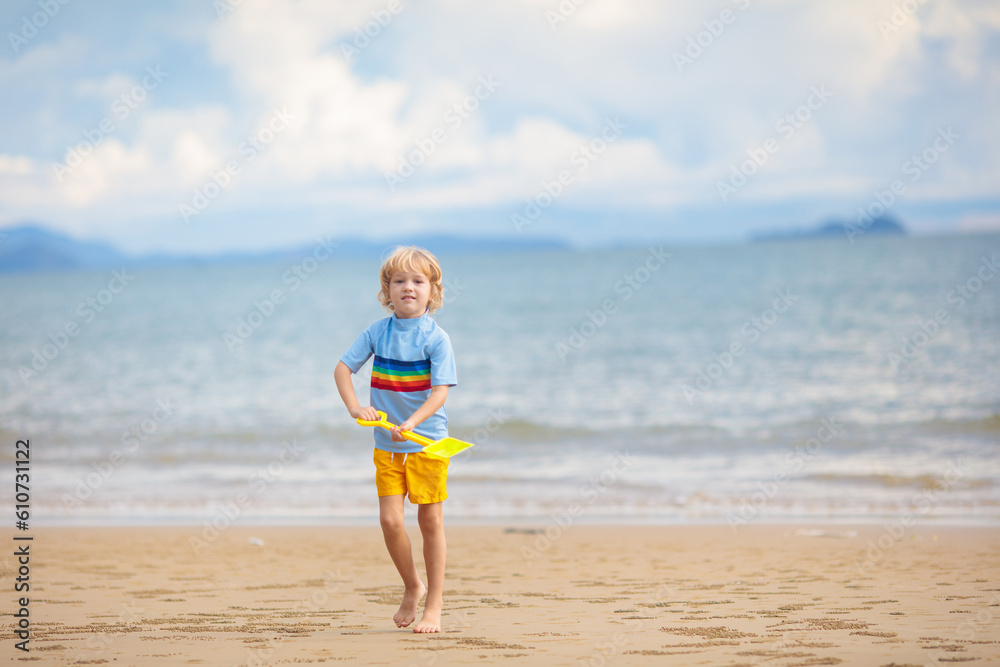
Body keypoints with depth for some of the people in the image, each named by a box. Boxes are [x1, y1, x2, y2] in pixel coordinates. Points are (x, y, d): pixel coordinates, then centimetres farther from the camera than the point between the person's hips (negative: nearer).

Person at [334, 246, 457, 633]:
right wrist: (355, 408, -12)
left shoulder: (436, 338, -10)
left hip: (427, 441, -3)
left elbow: (440, 392, -16)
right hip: (386, 444, 3)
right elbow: (342, 368, 4)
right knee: (390, 520, -4)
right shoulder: (377, 333, 1)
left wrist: (412, 422, -31)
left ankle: (434, 604, 13)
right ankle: (412, 587, 20)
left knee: (430, 521, 3)